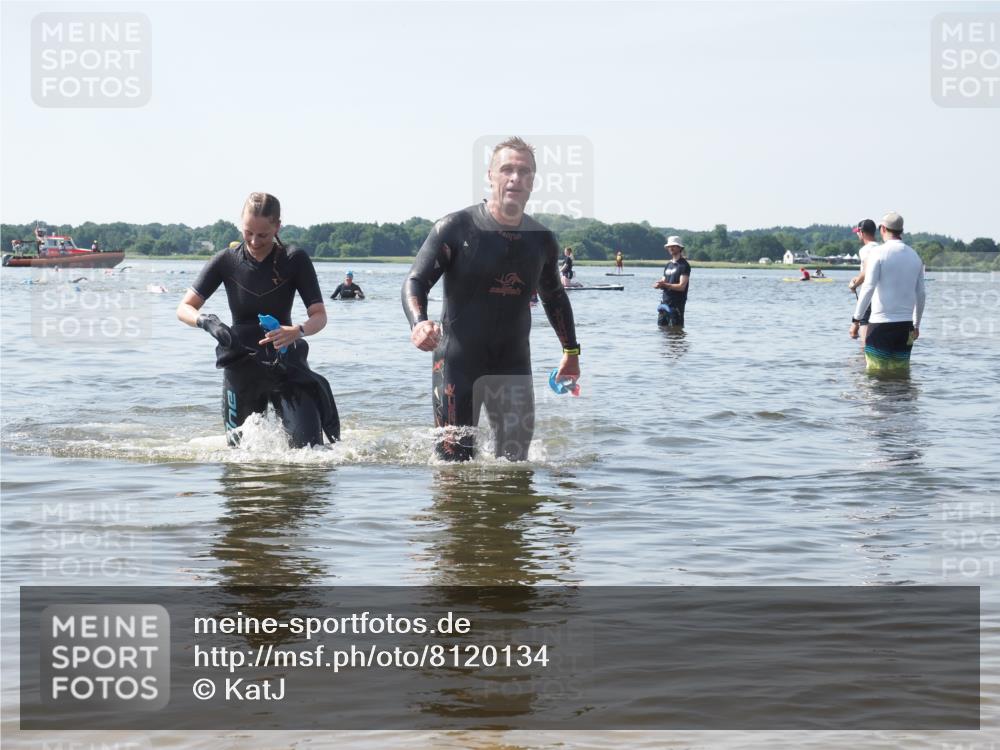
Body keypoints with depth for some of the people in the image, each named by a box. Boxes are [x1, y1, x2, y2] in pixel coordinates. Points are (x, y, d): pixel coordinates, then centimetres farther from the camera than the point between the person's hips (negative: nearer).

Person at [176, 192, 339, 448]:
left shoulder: (295, 261, -9)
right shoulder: (227, 261, -6)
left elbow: (319, 316, -11)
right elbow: (184, 308, -5)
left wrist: (297, 331, -34)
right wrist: (207, 322, -28)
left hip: (286, 362, -1)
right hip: (242, 366, 1)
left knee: (309, 446, -14)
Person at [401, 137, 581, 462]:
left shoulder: (542, 240, 6)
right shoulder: (456, 228, -9)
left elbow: (554, 296, 23)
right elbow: (415, 282, -12)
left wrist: (571, 351, 22)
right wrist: (418, 323, -32)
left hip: (514, 364, 4)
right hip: (458, 361, -4)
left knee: (515, 458, 1)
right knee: (455, 459, -3)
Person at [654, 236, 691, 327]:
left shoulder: (684, 265, -7)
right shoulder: (668, 265, 18)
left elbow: (681, 286, -14)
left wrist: (665, 285, -19)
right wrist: (659, 285, -7)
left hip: (676, 305, -7)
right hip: (665, 302, 7)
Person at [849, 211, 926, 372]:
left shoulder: (878, 253, -6)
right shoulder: (914, 256, 11)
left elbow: (868, 288, -14)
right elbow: (921, 294, 15)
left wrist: (856, 319, -10)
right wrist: (916, 325, 25)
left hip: (881, 324, -5)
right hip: (905, 325, 5)